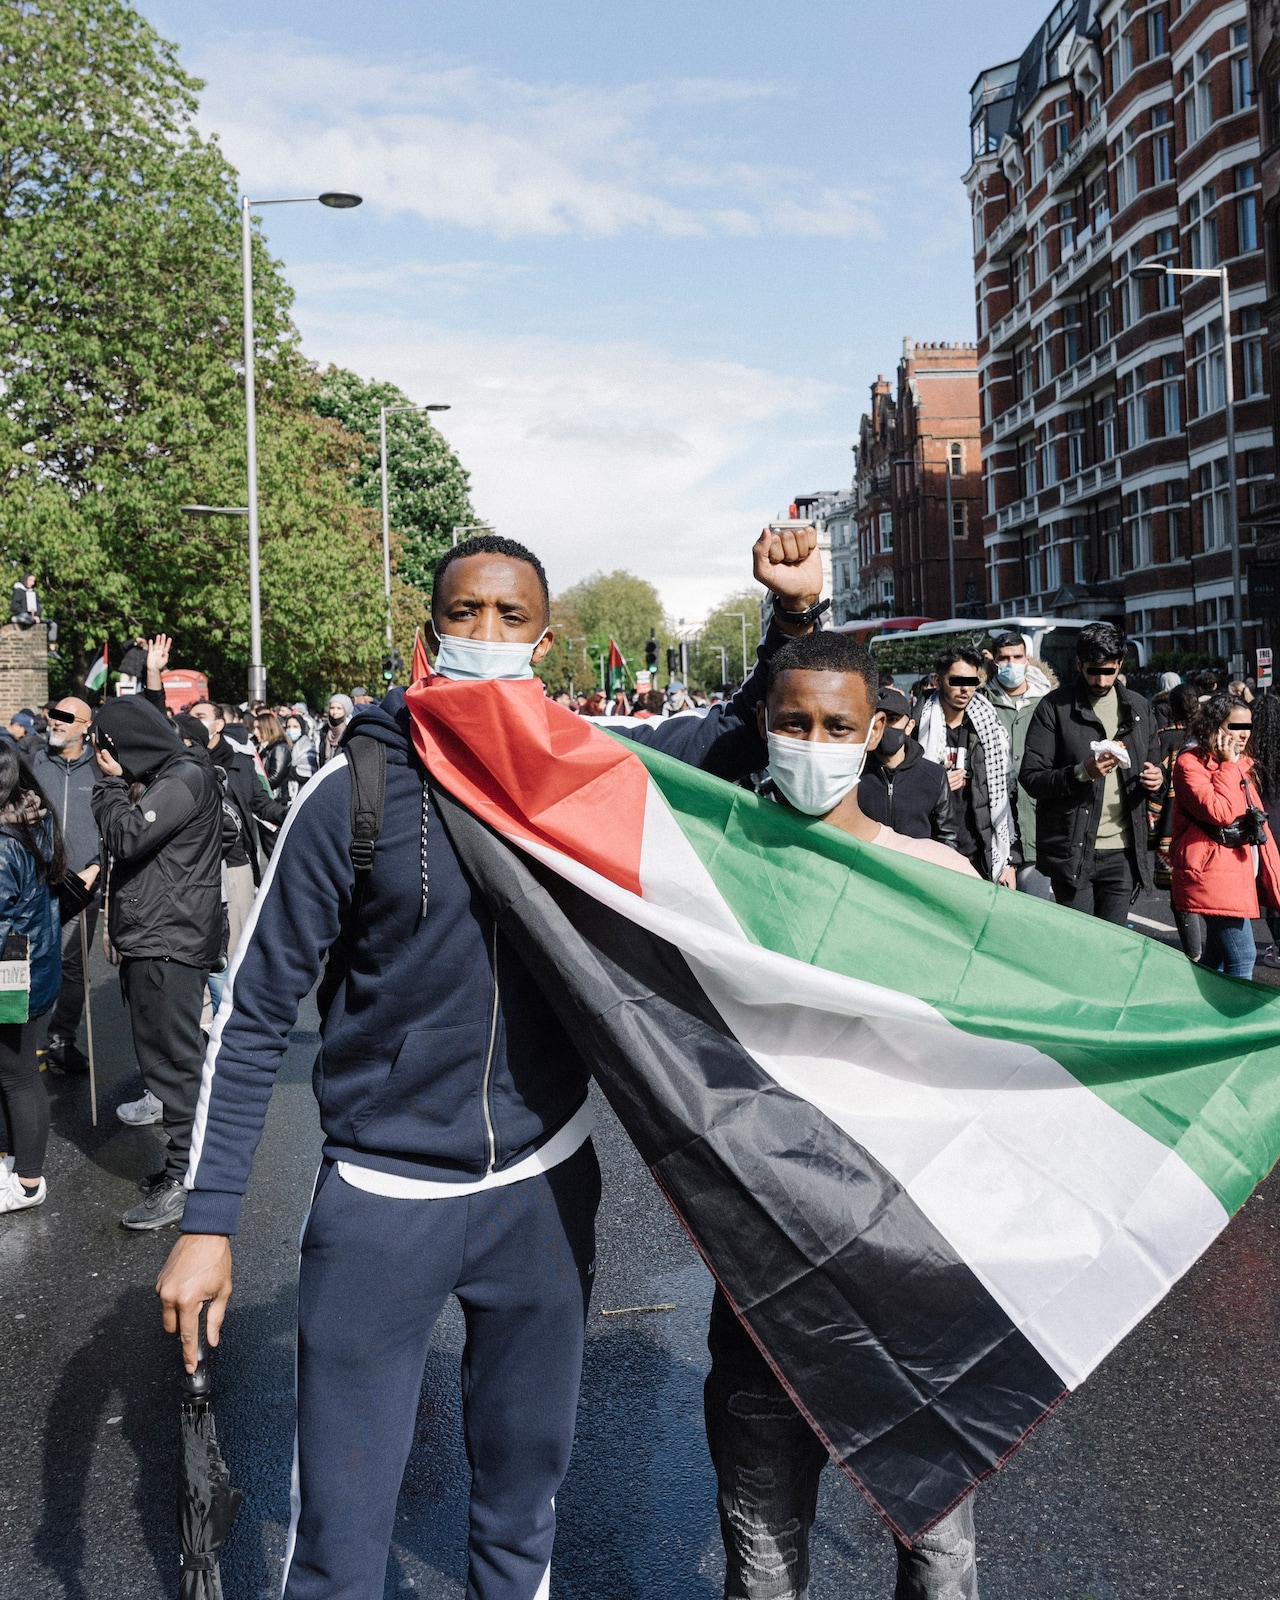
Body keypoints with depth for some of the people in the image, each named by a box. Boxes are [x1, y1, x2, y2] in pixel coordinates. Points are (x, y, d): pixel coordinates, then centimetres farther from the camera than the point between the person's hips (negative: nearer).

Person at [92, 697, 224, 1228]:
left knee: (173, 1059, -5)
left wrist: (110, 782, -7)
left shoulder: (186, 779, -14)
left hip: (169, 945, -10)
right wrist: (115, 782, 10)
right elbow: (129, 843, 19)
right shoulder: (166, 778, 17)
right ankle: (184, 1159, 25)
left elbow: (125, 837, -19)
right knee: (166, 1056, 15)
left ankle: (185, 1178, 2)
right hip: (151, 941, 10)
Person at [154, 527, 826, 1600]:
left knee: (525, 1499, 20)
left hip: (544, 1187, 3)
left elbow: (746, 736, 11)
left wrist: (796, 615, -8)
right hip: (383, 1195, -2)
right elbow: (256, 1013, -6)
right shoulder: (357, 790, -11)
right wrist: (209, 1219, -8)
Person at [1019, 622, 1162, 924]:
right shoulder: (1055, 707, -3)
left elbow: (1153, 761, 25)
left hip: (1123, 851, 4)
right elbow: (1030, 778, -8)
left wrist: (1156, 777, 1)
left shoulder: (1137, 707, 13)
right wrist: (1082, 772, -23)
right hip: (1073, 851, -4)